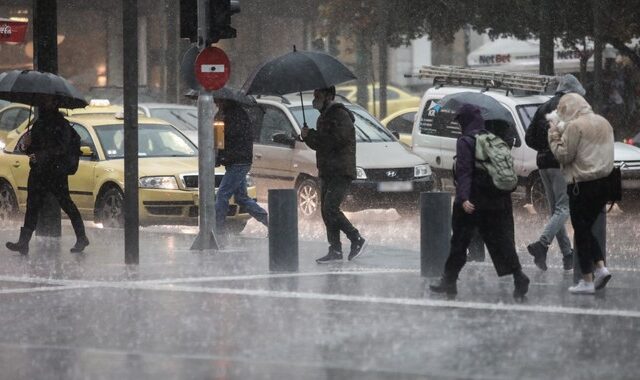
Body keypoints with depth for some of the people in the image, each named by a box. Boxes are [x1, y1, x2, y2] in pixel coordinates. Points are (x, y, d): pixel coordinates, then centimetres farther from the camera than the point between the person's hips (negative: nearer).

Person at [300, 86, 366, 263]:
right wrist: (308, 136, 4)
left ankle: (357, 240, -7)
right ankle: (335, 250, 8)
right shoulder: (324, 117, 21)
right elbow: (319, 143, 26)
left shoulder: (340, 115, -10)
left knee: (330, 209, -17)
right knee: (327, 210, 6)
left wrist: (311, 135, -16)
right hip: (327, 173, 10)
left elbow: (336, 140, -23)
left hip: (340, 172, -10)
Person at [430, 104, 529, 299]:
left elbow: (464, 172, -19)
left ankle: (449, 280, 11)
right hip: (497, 201, 6)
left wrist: (464, 198, -26)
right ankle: (518, 276, -8)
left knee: (459, 241, 5)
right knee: (500, 239, 5)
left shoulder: (465, 142, -10)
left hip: (473, 202, -6)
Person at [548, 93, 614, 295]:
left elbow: (564, 155, -13)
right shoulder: (604, 123, 11)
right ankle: (601, 267, 4)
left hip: (582, 185, -7)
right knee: (587, 228, 19)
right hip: (603, 183, 7)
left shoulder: (575, 126, -14)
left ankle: (587, 281, 2)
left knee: (581, 232, 1)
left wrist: (555, 136, -2)